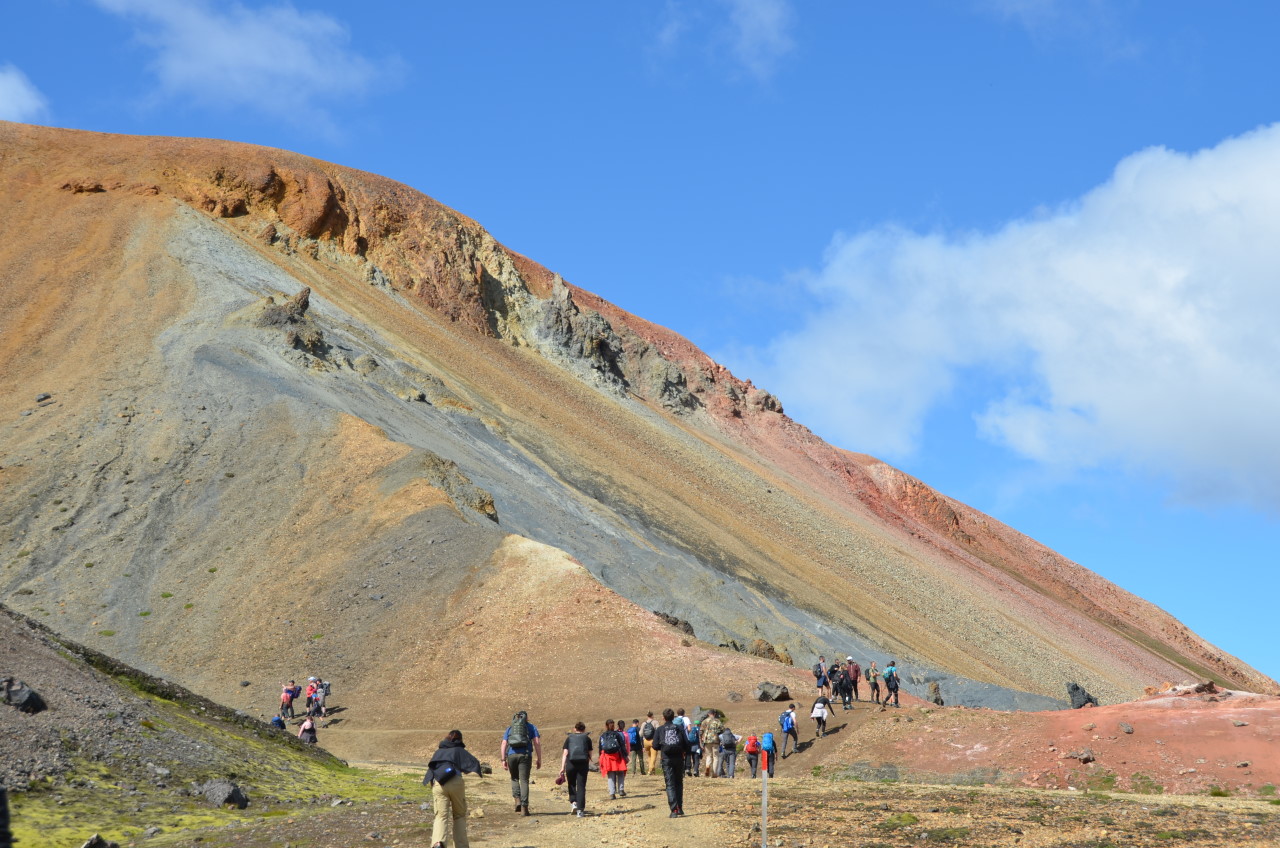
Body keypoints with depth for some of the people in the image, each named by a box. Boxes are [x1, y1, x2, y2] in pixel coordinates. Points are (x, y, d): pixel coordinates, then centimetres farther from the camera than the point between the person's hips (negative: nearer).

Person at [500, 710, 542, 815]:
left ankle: (518, 801, 5)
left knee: (514, 778, 22)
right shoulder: (531, 727, 14)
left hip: (511, 755, 2)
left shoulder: (510, 728, 21)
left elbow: (503, 745, 11)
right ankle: (524, 807, -8)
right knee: (524, 781, -1)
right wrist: (539, 759, 4)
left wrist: (503, 760, 9)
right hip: (525, 755, -2)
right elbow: (537, 743, 2)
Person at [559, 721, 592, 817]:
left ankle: (573, 802, 3)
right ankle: (580, 810, -4)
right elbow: (590, 754, 10)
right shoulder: (587, 738, 15)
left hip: (571, 762, 0)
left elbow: (565, 753, 5)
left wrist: (562, 767, 0)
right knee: (581, 786, 1)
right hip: (583, 762, 0)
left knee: (572, 784, 20)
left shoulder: (569, 738, 14)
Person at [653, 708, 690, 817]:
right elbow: (686, 743, -3)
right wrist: (685, 754, 15)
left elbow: (655, 746, -2)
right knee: (679, 783, 16)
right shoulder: (679, 728, 3)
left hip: (666, 759, -1)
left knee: (670, 784, -1)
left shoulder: (659, 730, 1)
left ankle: (674, 810, -13)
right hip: (678, 758, 1)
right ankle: (680, 808, 18)